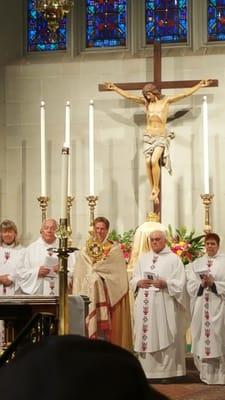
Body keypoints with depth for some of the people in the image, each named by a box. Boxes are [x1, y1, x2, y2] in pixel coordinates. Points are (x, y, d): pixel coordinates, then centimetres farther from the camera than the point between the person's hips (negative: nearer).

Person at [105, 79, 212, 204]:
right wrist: (115, 88, 4)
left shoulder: (166, 100, 0)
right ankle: (152, 189, -3)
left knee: (154, 160, -22)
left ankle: (156, 188, -8)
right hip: (149, 137, 3)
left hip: (161, 137, -3)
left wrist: (200, 85, -6)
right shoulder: (146, 102, 7)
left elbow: (185, 94, -3)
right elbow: (128, 96, 7)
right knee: (148, 162, -13)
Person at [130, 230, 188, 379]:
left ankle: (167, 372, -1)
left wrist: (165, 284, -19)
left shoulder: (174, 259, 1)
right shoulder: (143, 258, 16)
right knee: (146, 338, 4)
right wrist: (138, 282, -5)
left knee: (164, 339, -5)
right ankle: (146, 370, 11)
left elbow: (180, 284, -5)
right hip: (145, 306, 5)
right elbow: (133, 279, 16)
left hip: (164, 306, -4)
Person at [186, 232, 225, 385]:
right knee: (202, 339, 2)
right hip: (201, 306, 3)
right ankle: (206, 374, 9)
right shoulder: (197, 263, 13)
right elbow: (191, 286, 5)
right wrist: (202, 284, -13)